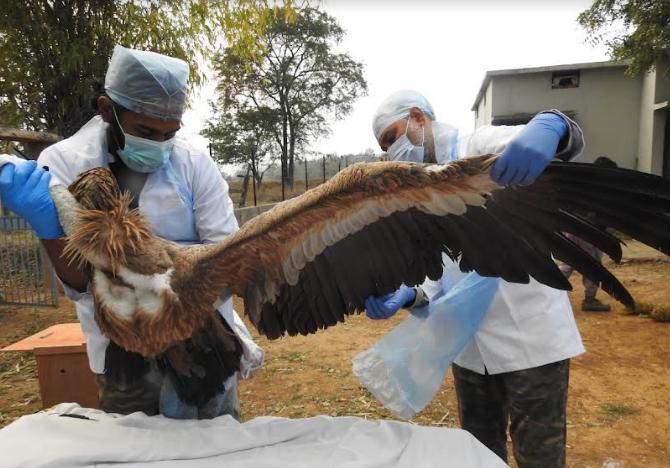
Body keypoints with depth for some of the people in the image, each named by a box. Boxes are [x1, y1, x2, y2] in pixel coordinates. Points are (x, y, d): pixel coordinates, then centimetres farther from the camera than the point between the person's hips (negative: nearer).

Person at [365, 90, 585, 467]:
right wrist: (408, 296, -10)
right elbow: (441, 278, 10)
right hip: (469, 347, 6)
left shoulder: (482, 147, -5)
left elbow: (550, 142, -26)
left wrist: (550, 126, -48)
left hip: (529, 338, -6)